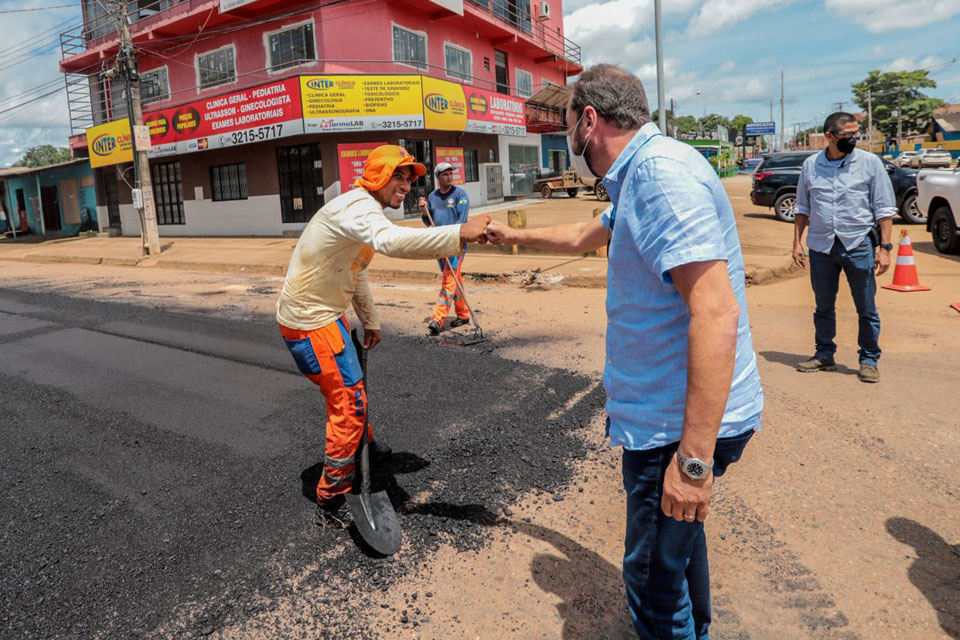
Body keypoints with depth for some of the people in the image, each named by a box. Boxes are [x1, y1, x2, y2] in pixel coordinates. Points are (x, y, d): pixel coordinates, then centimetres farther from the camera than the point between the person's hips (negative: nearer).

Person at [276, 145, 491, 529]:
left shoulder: (363, 210, 13)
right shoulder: (357, 207, -22)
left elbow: (356, 272, 23)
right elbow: (392, 241, -46)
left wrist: (370, 322, 28)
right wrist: (460, 234, -52)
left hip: (325, 314, 11)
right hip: (309, 322, -11)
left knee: (350, 384, 27)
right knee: (348, 401, -8)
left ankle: (363, 444, 52)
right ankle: (331, 504, 3)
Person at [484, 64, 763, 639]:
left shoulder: (662, 172, -22)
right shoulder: (643, 176, 12)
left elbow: (716, 313, -30)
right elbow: (583, 236, 31)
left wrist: (694, 458, -29)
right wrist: (515, 236, 43)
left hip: (679, 424, -10)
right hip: (667, 412, 10)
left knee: (654, 575, 4)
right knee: (676, 538, 28)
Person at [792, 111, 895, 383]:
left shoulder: (870, 162, 0)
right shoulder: (810, 165, 6)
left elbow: (884, 209, 1)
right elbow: (802, 208, 13)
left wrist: (885, 247, -6)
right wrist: (797, 241, 6)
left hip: (858, 245, -2)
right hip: (821, 246, 2)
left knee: (867, 309, 4)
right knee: (823, 307, 12)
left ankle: (869, 360, 18)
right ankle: (824, 355, 26)